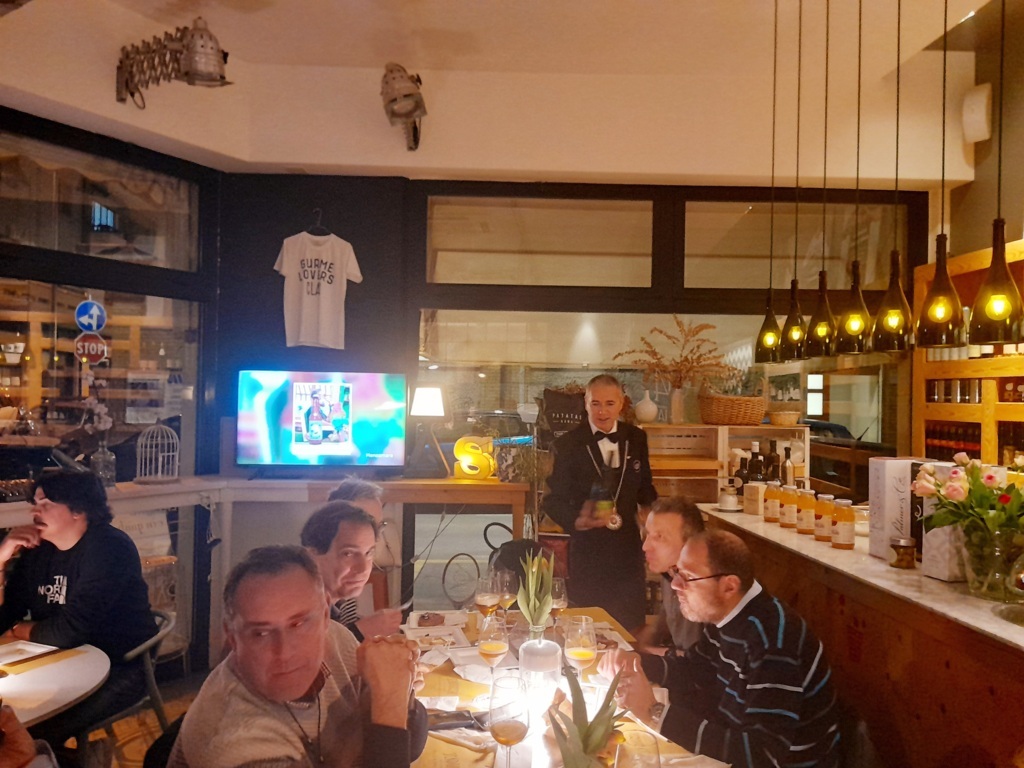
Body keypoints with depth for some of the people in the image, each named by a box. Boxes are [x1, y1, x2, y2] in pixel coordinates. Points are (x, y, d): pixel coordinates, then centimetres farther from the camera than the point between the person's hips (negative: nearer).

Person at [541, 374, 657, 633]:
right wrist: (577, 520, -25)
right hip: (587, 547, -3)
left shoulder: (636, 438, 3)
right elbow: (553, 499, -7)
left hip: (628, 543, 3)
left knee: (631, 625, 13)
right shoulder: (568, 444, -9)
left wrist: (649, 512, -2)